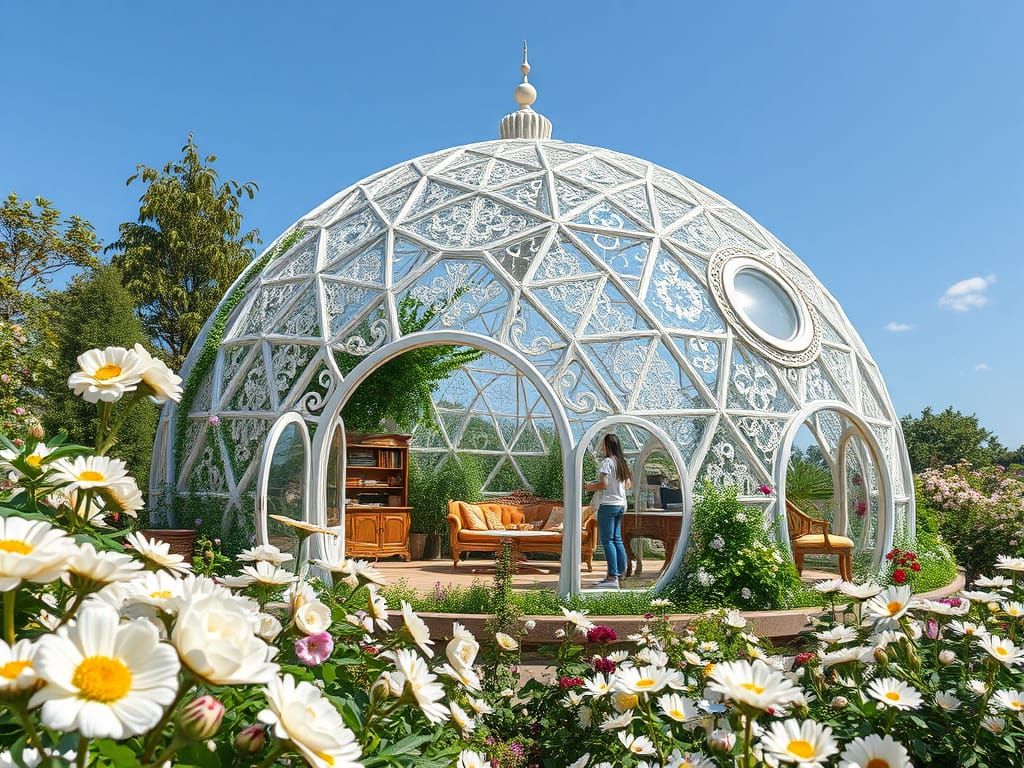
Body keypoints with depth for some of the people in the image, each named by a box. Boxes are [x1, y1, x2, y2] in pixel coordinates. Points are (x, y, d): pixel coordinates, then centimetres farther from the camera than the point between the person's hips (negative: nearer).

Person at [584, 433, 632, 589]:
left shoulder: (607, 461, -12)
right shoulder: (622, 462, 13)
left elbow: (603, 483, -19)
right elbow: (628, 484, 18)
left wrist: (589, 487, -5)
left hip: (608, 504, -8)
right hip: (621, 504, 9)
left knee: (607, 540, -7)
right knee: (617, 539, 14)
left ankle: (612, 577, -11)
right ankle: (621, 572, 15)